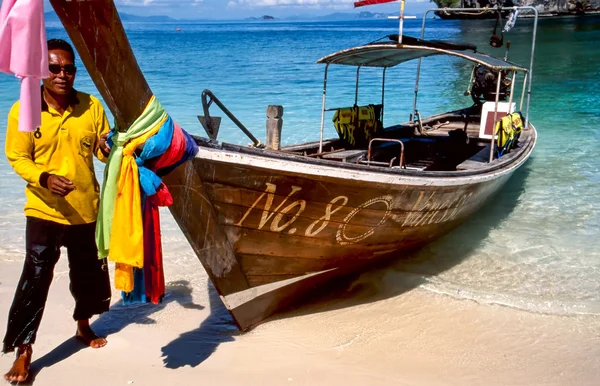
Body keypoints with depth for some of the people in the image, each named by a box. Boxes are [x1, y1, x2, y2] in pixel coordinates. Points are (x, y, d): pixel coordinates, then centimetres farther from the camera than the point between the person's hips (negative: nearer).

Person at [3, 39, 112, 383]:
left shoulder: (92, 106, -3)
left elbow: (103, 151, 3)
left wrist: (109, 149, -21)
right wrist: (45, 178, -28)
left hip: (87, 209, 3)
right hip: (44, 212, -3)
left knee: (88, 272, 18)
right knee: (35, 279, -4)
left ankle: (84, 326, 43)